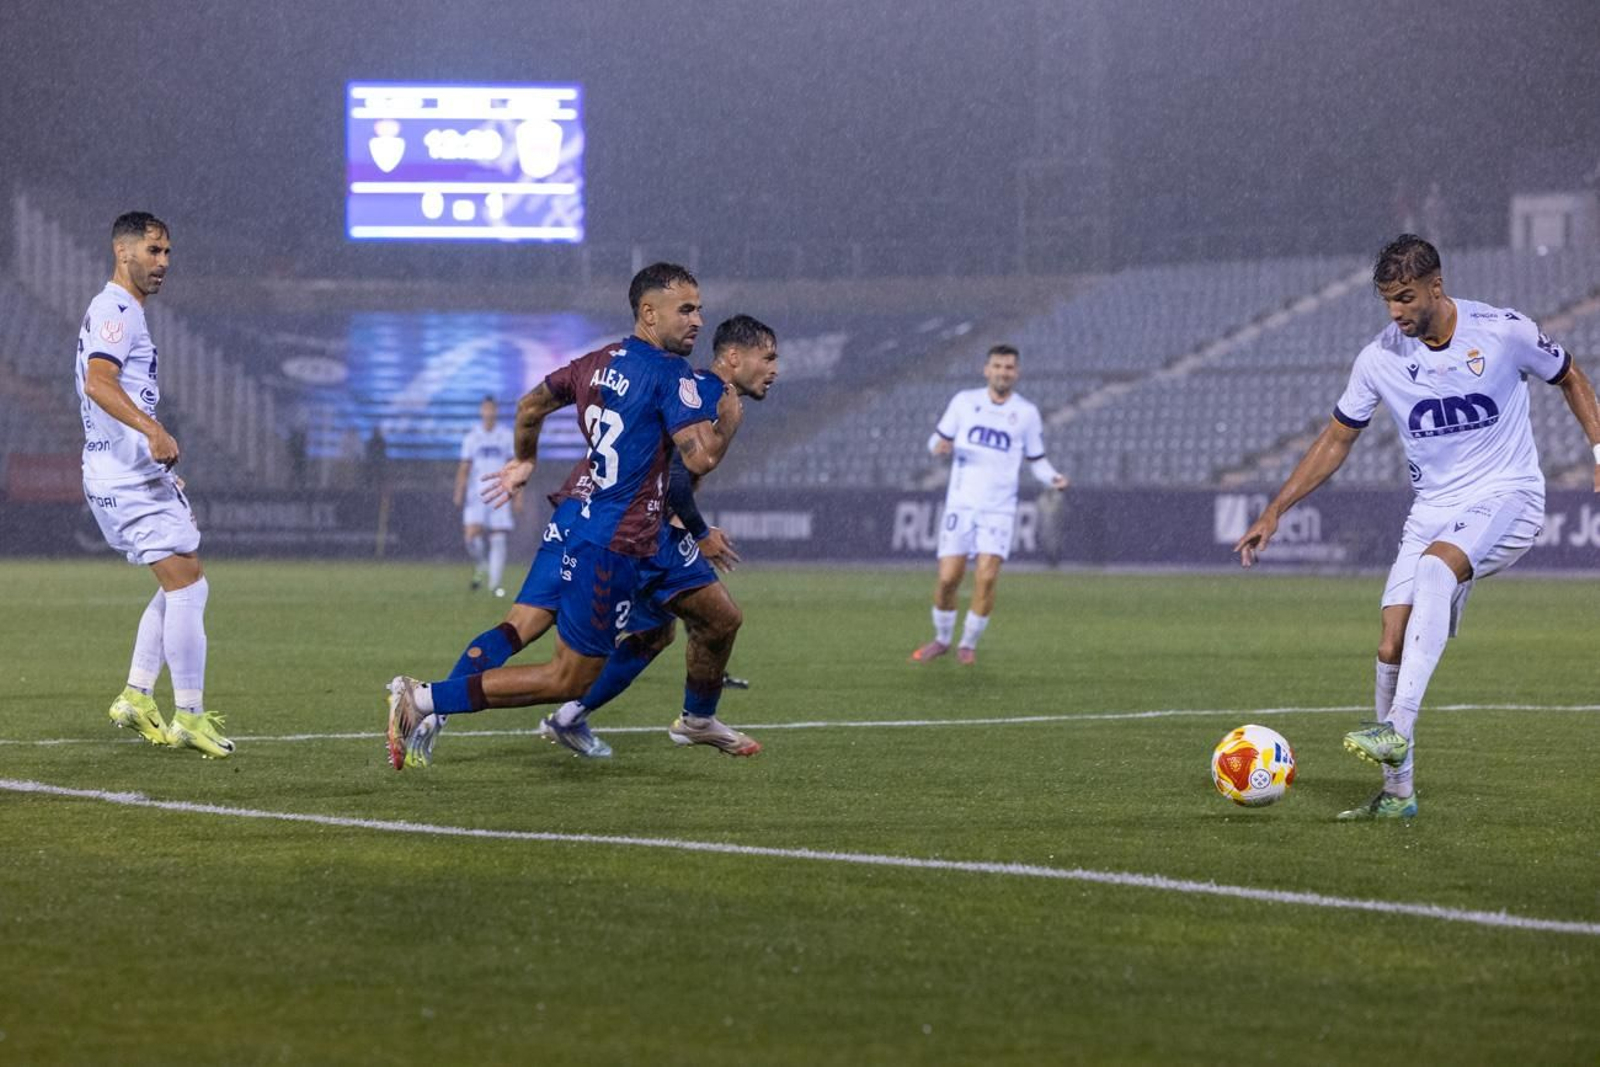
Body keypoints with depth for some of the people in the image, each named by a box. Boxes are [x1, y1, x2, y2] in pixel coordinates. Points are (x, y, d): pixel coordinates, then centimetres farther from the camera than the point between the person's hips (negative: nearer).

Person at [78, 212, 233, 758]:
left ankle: (137, 698, 13)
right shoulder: (115, 310, -11)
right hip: (128, 477, -11)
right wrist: (153, 430, -41)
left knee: (184, 586, 14)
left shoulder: (122, 312, 22)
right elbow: (98, 382, -27)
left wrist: (161, 468, 31)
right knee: (186, 586, -11)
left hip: (136, 474, 11)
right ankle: (189, 716, -10)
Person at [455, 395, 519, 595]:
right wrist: (459, 494, -3)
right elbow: (464, 468, 10)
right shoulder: (472, 437, 8)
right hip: (477, 494, 0)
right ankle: (480, 565, 13)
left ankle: (495, 583, -1)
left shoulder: (507, 436, 7)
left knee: (498, 539, -6)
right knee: (471, 535, -16)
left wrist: (518, 497, 2)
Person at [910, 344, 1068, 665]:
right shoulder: (964, 402, 5)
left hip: (999, 509, -1)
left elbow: (1036, 459, 11)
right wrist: (940, 446, -13)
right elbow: (937, 440, 11)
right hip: (961, 503, 1)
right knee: (948, 578, -4)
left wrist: (1053, 479, -9)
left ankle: (968, 644, 3)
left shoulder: (1026, 413, 4)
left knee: (987, 577, -14)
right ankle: (942, 639, 19)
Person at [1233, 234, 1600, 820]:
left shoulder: (1504, 332, -9)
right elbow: (1335, 441, 10)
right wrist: (1273, 513, 6)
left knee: (1434, 568, -35)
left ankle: (1398, 729, -40)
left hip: (1507, 496, -4)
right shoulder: (1379, 359, -2)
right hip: (1433, 510, 4)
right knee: (1391, 647, -9)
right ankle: (1397, 793, 5)